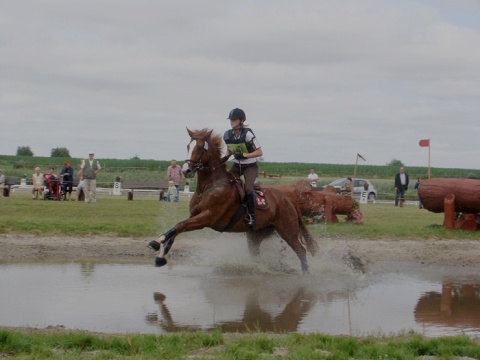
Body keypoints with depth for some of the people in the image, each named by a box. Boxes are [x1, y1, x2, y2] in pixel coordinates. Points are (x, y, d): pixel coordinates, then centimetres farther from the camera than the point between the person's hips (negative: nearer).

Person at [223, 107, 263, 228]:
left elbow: (259, 152, -18)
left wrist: (244, 155, -27)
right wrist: (226, 157, -6)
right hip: (237, 165, 6)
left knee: (248, 188, -27)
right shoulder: (227, 135, -3)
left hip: (250, 166, -6)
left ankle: (251, 216, -19)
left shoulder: (247, 134, -20)